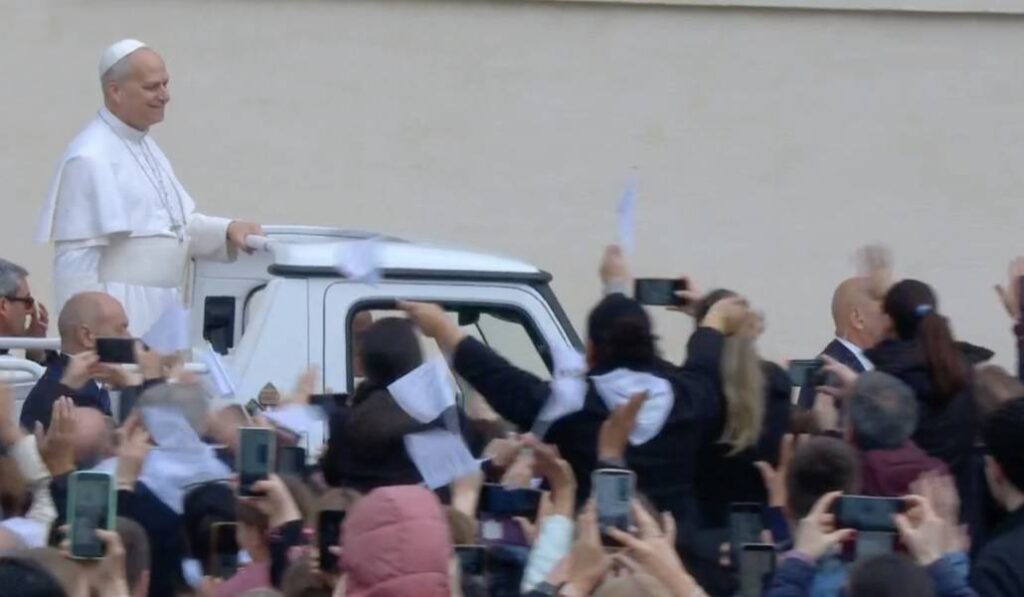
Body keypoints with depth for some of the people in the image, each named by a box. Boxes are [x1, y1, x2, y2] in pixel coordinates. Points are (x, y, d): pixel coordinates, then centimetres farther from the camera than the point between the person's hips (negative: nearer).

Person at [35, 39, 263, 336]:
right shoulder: (91, 158, -14)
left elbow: (175, 224, 19)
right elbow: (77, 258, -17)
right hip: (117, 313, -9)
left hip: (159, 310, 9)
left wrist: (228, 230, 2)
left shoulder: (146, 147, 14)